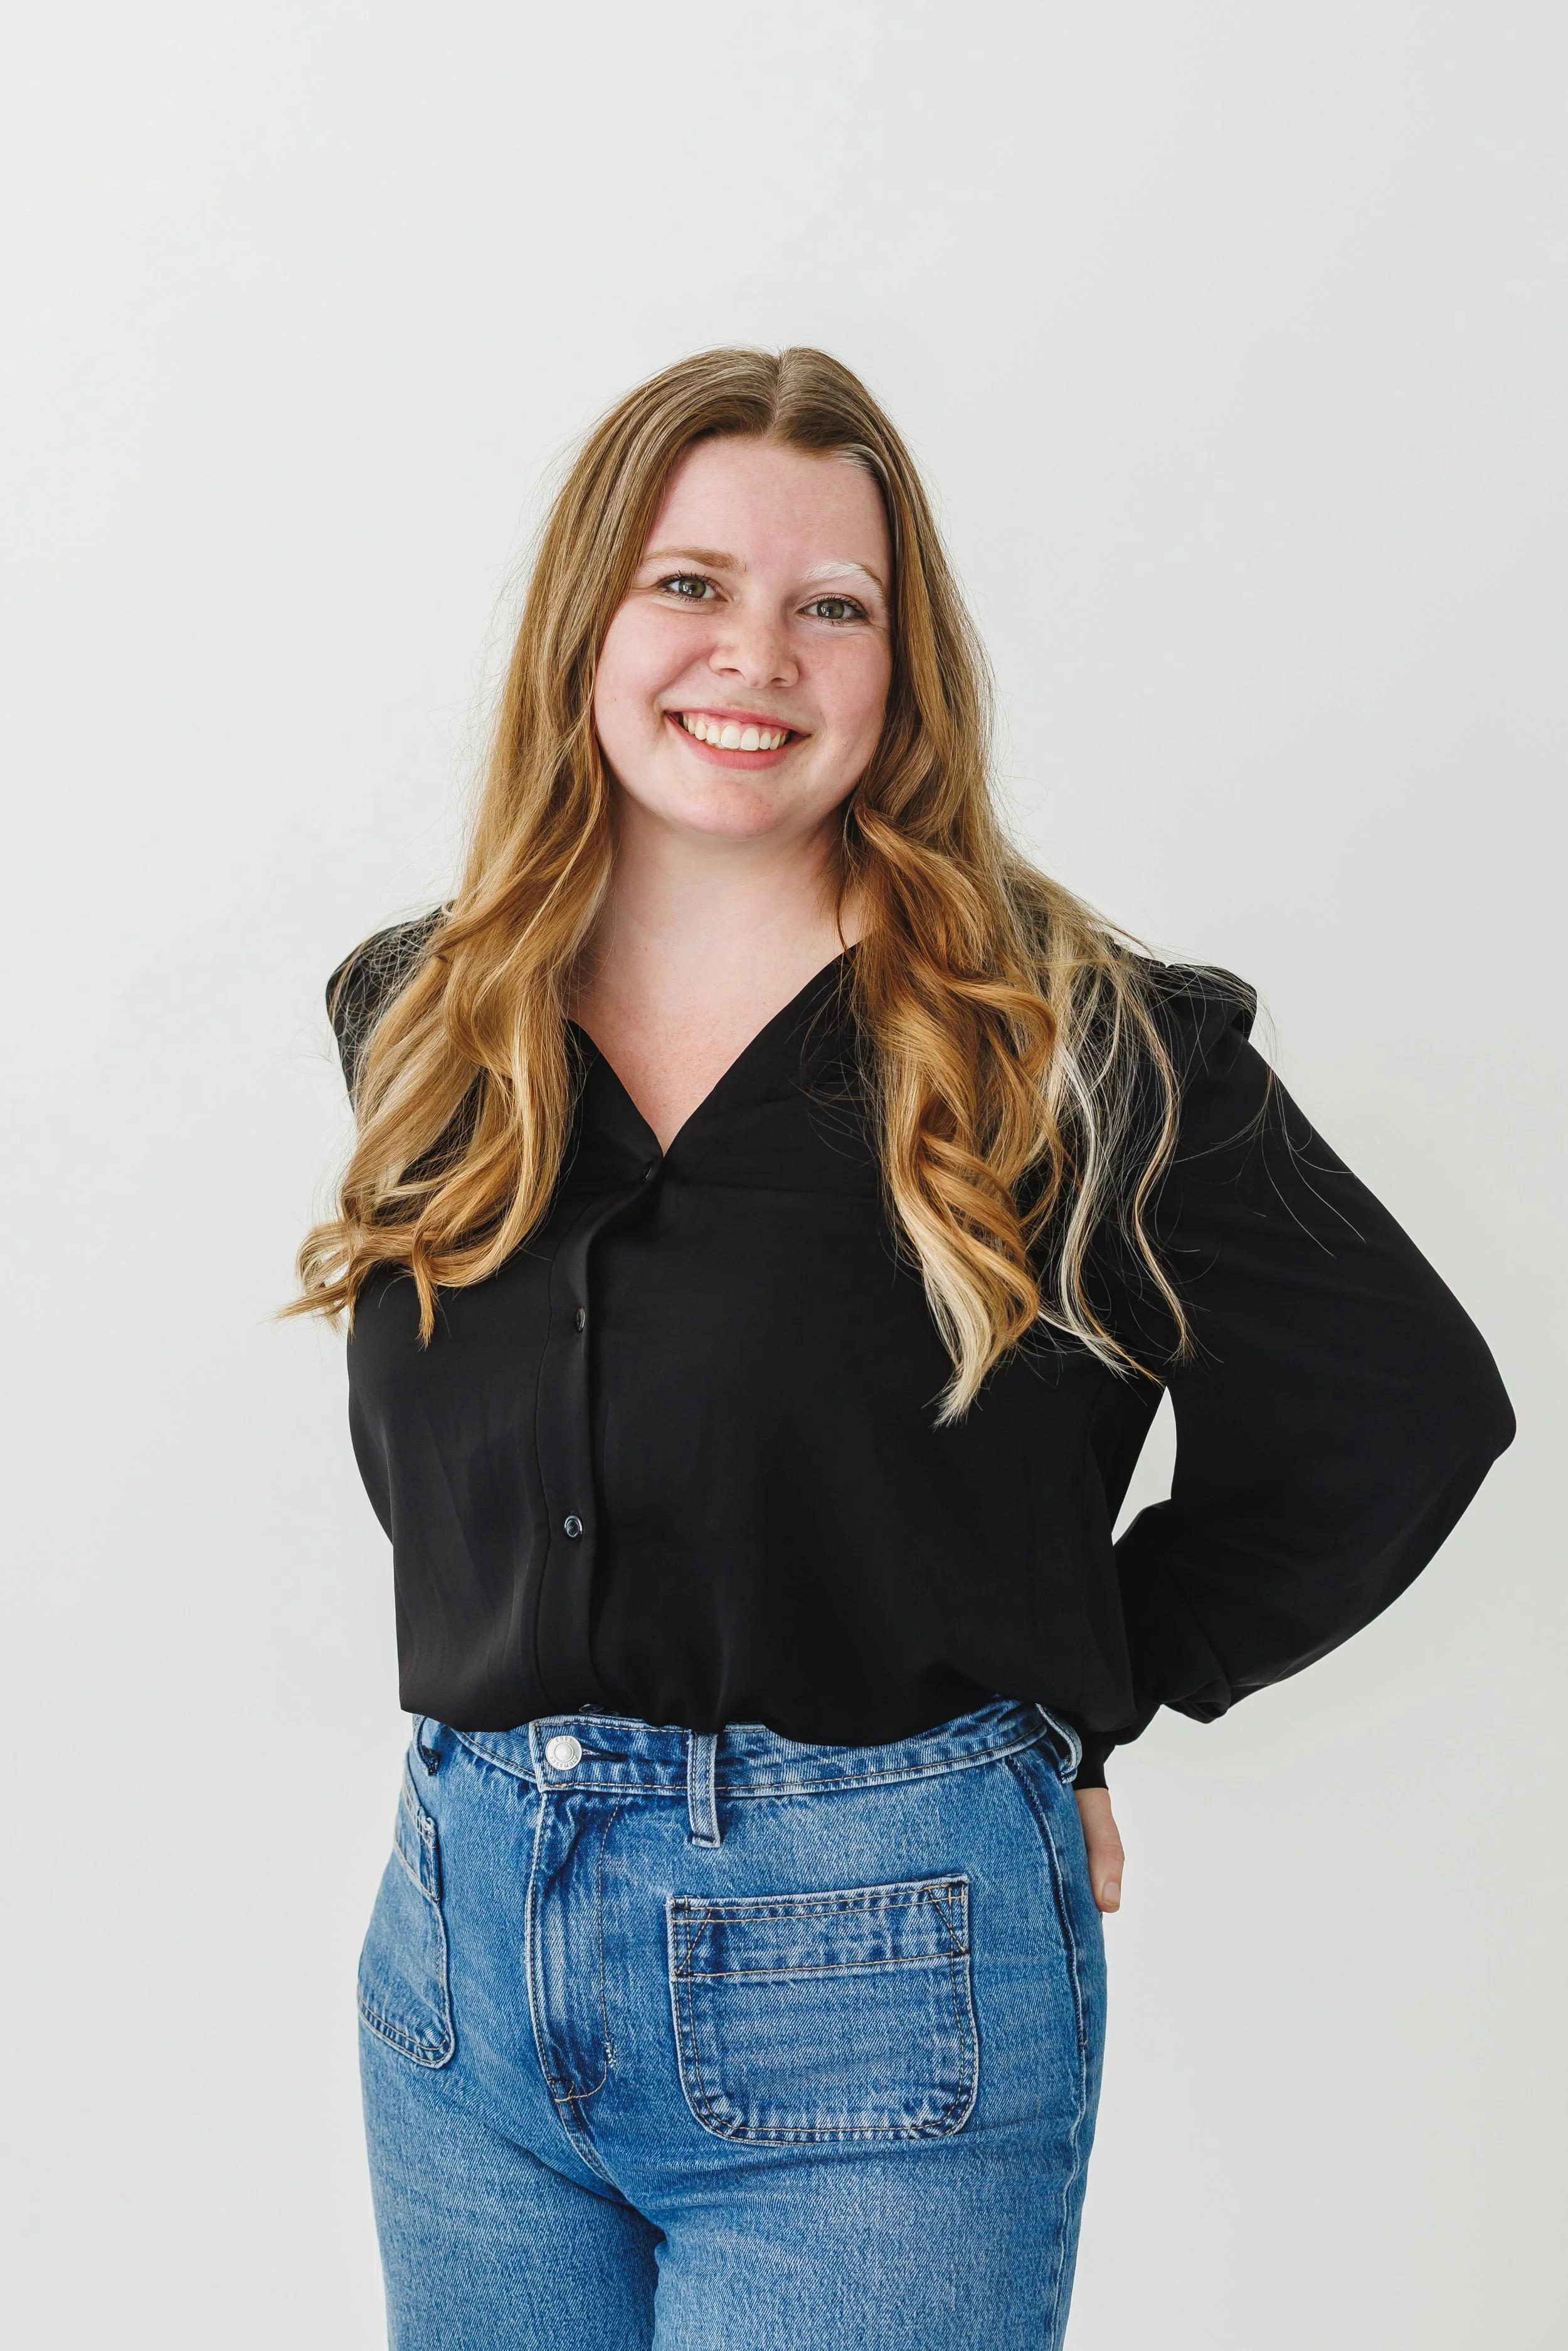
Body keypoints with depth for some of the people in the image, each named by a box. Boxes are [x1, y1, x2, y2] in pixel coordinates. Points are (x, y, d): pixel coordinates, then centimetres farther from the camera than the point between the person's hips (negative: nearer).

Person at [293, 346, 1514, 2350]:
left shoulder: (1072, 1046, -9)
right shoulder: (420, 1024, 5)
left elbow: (1406, 1414, -1)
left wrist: (1074, 1690, 0)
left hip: (872, 1983, -4)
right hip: (463, 1939, 5)